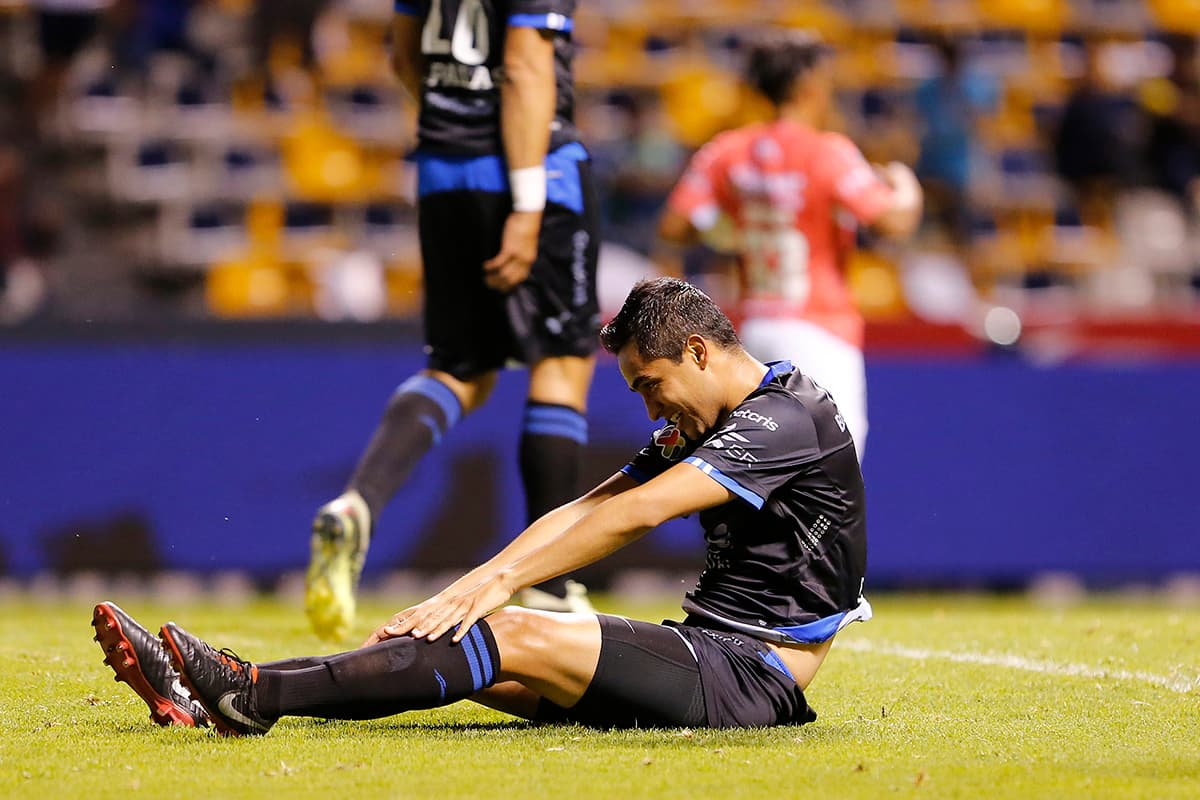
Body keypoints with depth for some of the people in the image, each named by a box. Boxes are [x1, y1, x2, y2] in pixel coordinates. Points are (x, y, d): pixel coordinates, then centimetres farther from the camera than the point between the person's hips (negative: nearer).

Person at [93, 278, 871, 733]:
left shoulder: (785, 417, -12)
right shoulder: (700, 428, 19)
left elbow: (637, 514, -21)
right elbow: (584, 512, 10)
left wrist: (499, 585, -23)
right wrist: (464, 591, -3)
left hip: (750, 672, -9)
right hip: (703, 649, 9)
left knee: (514, 639, -23)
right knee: (472, 635, -5)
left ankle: (256, 694, -28)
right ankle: (222, 696, -15)